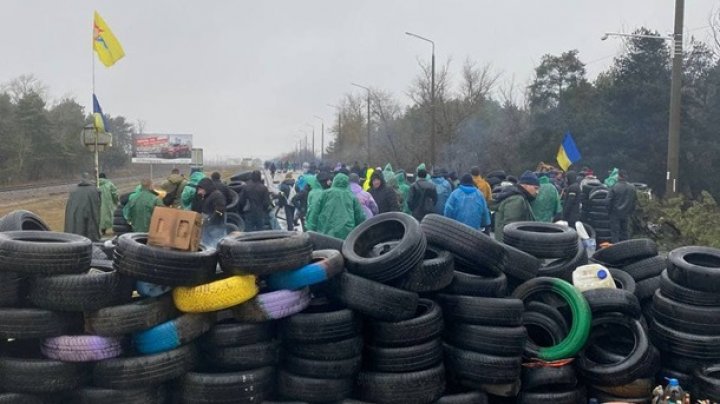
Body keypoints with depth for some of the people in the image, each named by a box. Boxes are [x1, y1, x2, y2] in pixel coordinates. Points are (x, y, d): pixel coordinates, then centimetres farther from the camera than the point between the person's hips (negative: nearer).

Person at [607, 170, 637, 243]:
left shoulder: (614, 187, -17)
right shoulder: (632, 187, -1)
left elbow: (609, 200, -14)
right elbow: (635, 201, 7)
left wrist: (609, 210, 1)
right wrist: (630, 211, 16)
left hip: (615, 213, -5)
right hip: (626, 214, 5)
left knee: (615, 232, 1)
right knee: (624, 232, 15)